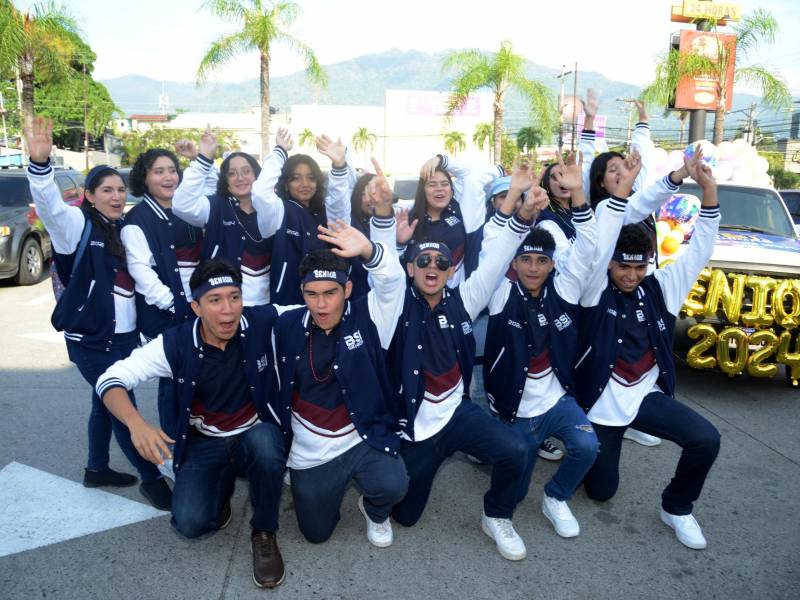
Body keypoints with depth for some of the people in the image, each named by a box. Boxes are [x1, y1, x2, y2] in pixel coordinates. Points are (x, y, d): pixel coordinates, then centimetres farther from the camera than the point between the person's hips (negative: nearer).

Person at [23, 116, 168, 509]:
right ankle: (151, 478, 10)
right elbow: (49, 204, -29)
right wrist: (39, 163, -45)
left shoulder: (124, 230, 9)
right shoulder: (77, 224, -9)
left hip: (125, 335, 7)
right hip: (90, 338, -7)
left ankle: (97, 469, 38)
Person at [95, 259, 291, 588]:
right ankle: (223, 483, 17)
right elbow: (110, 379, -15)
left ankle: (264, 534, -9)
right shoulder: (176, 343, -17)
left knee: (264, 440, -37)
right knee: (190, 523, -22)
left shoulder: (262, 322, -18)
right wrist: (136, 424, -32)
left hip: (258, 435, 0)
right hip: (205, 444, 1)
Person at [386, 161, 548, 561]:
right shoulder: (399, 303, -9)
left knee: (515, 452, -23)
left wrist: (521, 210, -29)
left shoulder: (460, 301, -3)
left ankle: (496, 518, 7)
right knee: (405, 515, 9)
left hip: (457, 411, 2)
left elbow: (495, 259, -14)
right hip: (413, 425, -2)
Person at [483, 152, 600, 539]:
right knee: (512, 495, 2)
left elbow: (586, 249, -16)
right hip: (514, 410, -2)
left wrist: (577, 193, -30)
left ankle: (556, 499, 3)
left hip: (557, 400, 2)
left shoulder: (562, 290, -5)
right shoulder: (502, 295, -12)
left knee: (587, 446, -26)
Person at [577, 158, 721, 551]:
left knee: (706, 440, -21)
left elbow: (699, 252, -9)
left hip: (646, 394, 3)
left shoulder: (659, 288, -2)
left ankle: (677, 508, 5)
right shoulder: (596, 290, -12)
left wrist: (708, 189, -19)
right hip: (601, 401, -3)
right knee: (602, 489, 4)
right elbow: (596, 250, -29)